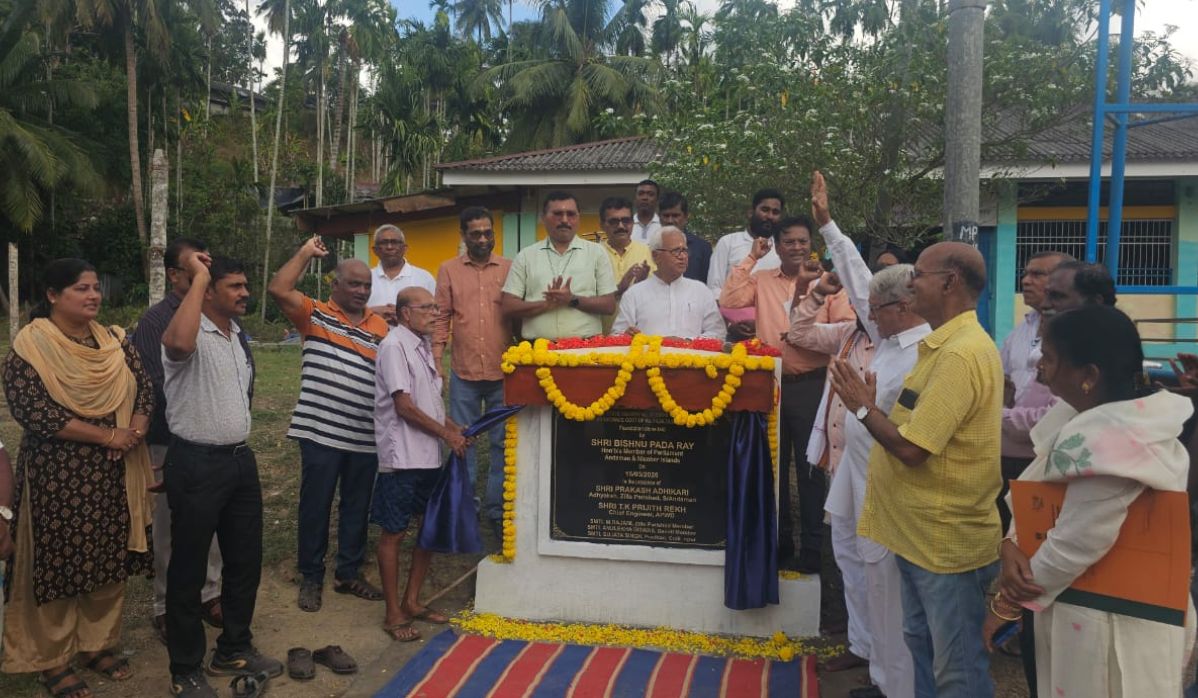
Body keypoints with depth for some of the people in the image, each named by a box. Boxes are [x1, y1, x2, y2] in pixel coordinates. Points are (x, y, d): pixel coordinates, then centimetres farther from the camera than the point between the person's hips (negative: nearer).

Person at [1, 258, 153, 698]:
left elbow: (144, 388, 6)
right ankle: (52, 658, 22)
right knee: (59, 563, 6)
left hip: (114, 474, 5)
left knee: (109, 559, 12)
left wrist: (134, 432, -15)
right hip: (58, 475, -5)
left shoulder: (114, 340, 7)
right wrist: (106, 435, -19)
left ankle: (98, 643, 30)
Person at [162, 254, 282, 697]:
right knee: (189, 570, 5)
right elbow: (178, 343, -42)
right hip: (196, 465, -8)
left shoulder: (237, 335, 12)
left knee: (245, 560, 16)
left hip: (240, 460, 8)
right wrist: (199, 278, -30)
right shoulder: (193, 334, -15)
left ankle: (233, 650, 33)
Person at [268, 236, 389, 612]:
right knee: (315, 505, 6)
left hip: (365, 436, 4)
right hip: (320, 432, -3)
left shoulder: (381, 326, 11)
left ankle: (349, 573, 29)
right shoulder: (315, 314, 1)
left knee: (357, 507, 14)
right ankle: (311, 577, 21)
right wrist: (306, 253, -8)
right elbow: (278, 289, -15)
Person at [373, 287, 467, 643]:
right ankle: (393, 614, 12)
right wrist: (447, 434, -11)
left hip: (429, 456, 9)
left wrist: (454, 427, 5)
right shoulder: (394, 345, -13)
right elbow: (404, 406, -17)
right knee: (394, 533, 2)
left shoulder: (423, 346, 14)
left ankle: (412, 601, 27)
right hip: (402, 456, -9)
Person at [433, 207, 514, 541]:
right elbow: (441, 318, 5)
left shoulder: (509, 268, 4)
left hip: (503, 372, 0)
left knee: (502, 443, 4)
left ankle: (496, 510, 16)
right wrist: (435, 361, -3)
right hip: (463, 373, 1)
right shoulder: (448, 270, 5)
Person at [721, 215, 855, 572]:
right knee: (773, 464, 14)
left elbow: (847, 328, -9)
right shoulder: (761, 280, 5)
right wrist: (751, 258, -8)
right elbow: (729, 302, -11)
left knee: (810, 466, 4)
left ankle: (812, 548, 17)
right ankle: (779, 542, 30)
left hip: (810, 384, -3)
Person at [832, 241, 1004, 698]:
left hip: (947, 540, -10)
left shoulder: (960, 354, -24)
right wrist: (873, 406, 4)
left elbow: (912, 447, -26)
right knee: (921, 646, 23)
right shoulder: (947, 345, 11)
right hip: (920, 532, 10)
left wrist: (863, 406, -12)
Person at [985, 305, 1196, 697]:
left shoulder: (1105, 444, -29)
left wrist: (1004, 605, -11)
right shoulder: (1081, 415, 0)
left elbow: (1073, 547, -24)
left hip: (1107, 624, -8)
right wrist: (1011, 544, -12)